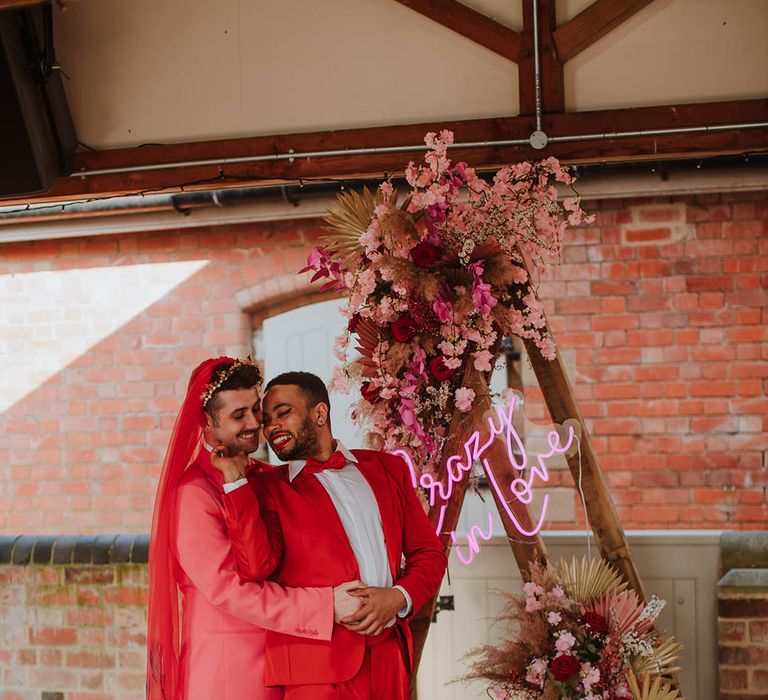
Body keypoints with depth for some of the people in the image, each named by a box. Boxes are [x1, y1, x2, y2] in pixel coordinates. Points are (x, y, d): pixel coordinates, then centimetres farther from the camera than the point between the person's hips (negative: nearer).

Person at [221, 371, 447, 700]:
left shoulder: (386, 468, 12)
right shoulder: (269, 487, 5)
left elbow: (429, 552, 12)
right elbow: (255, 571, -9)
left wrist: (399, 597, -6)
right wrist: (236, 485, -11)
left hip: (389, 655, 3)